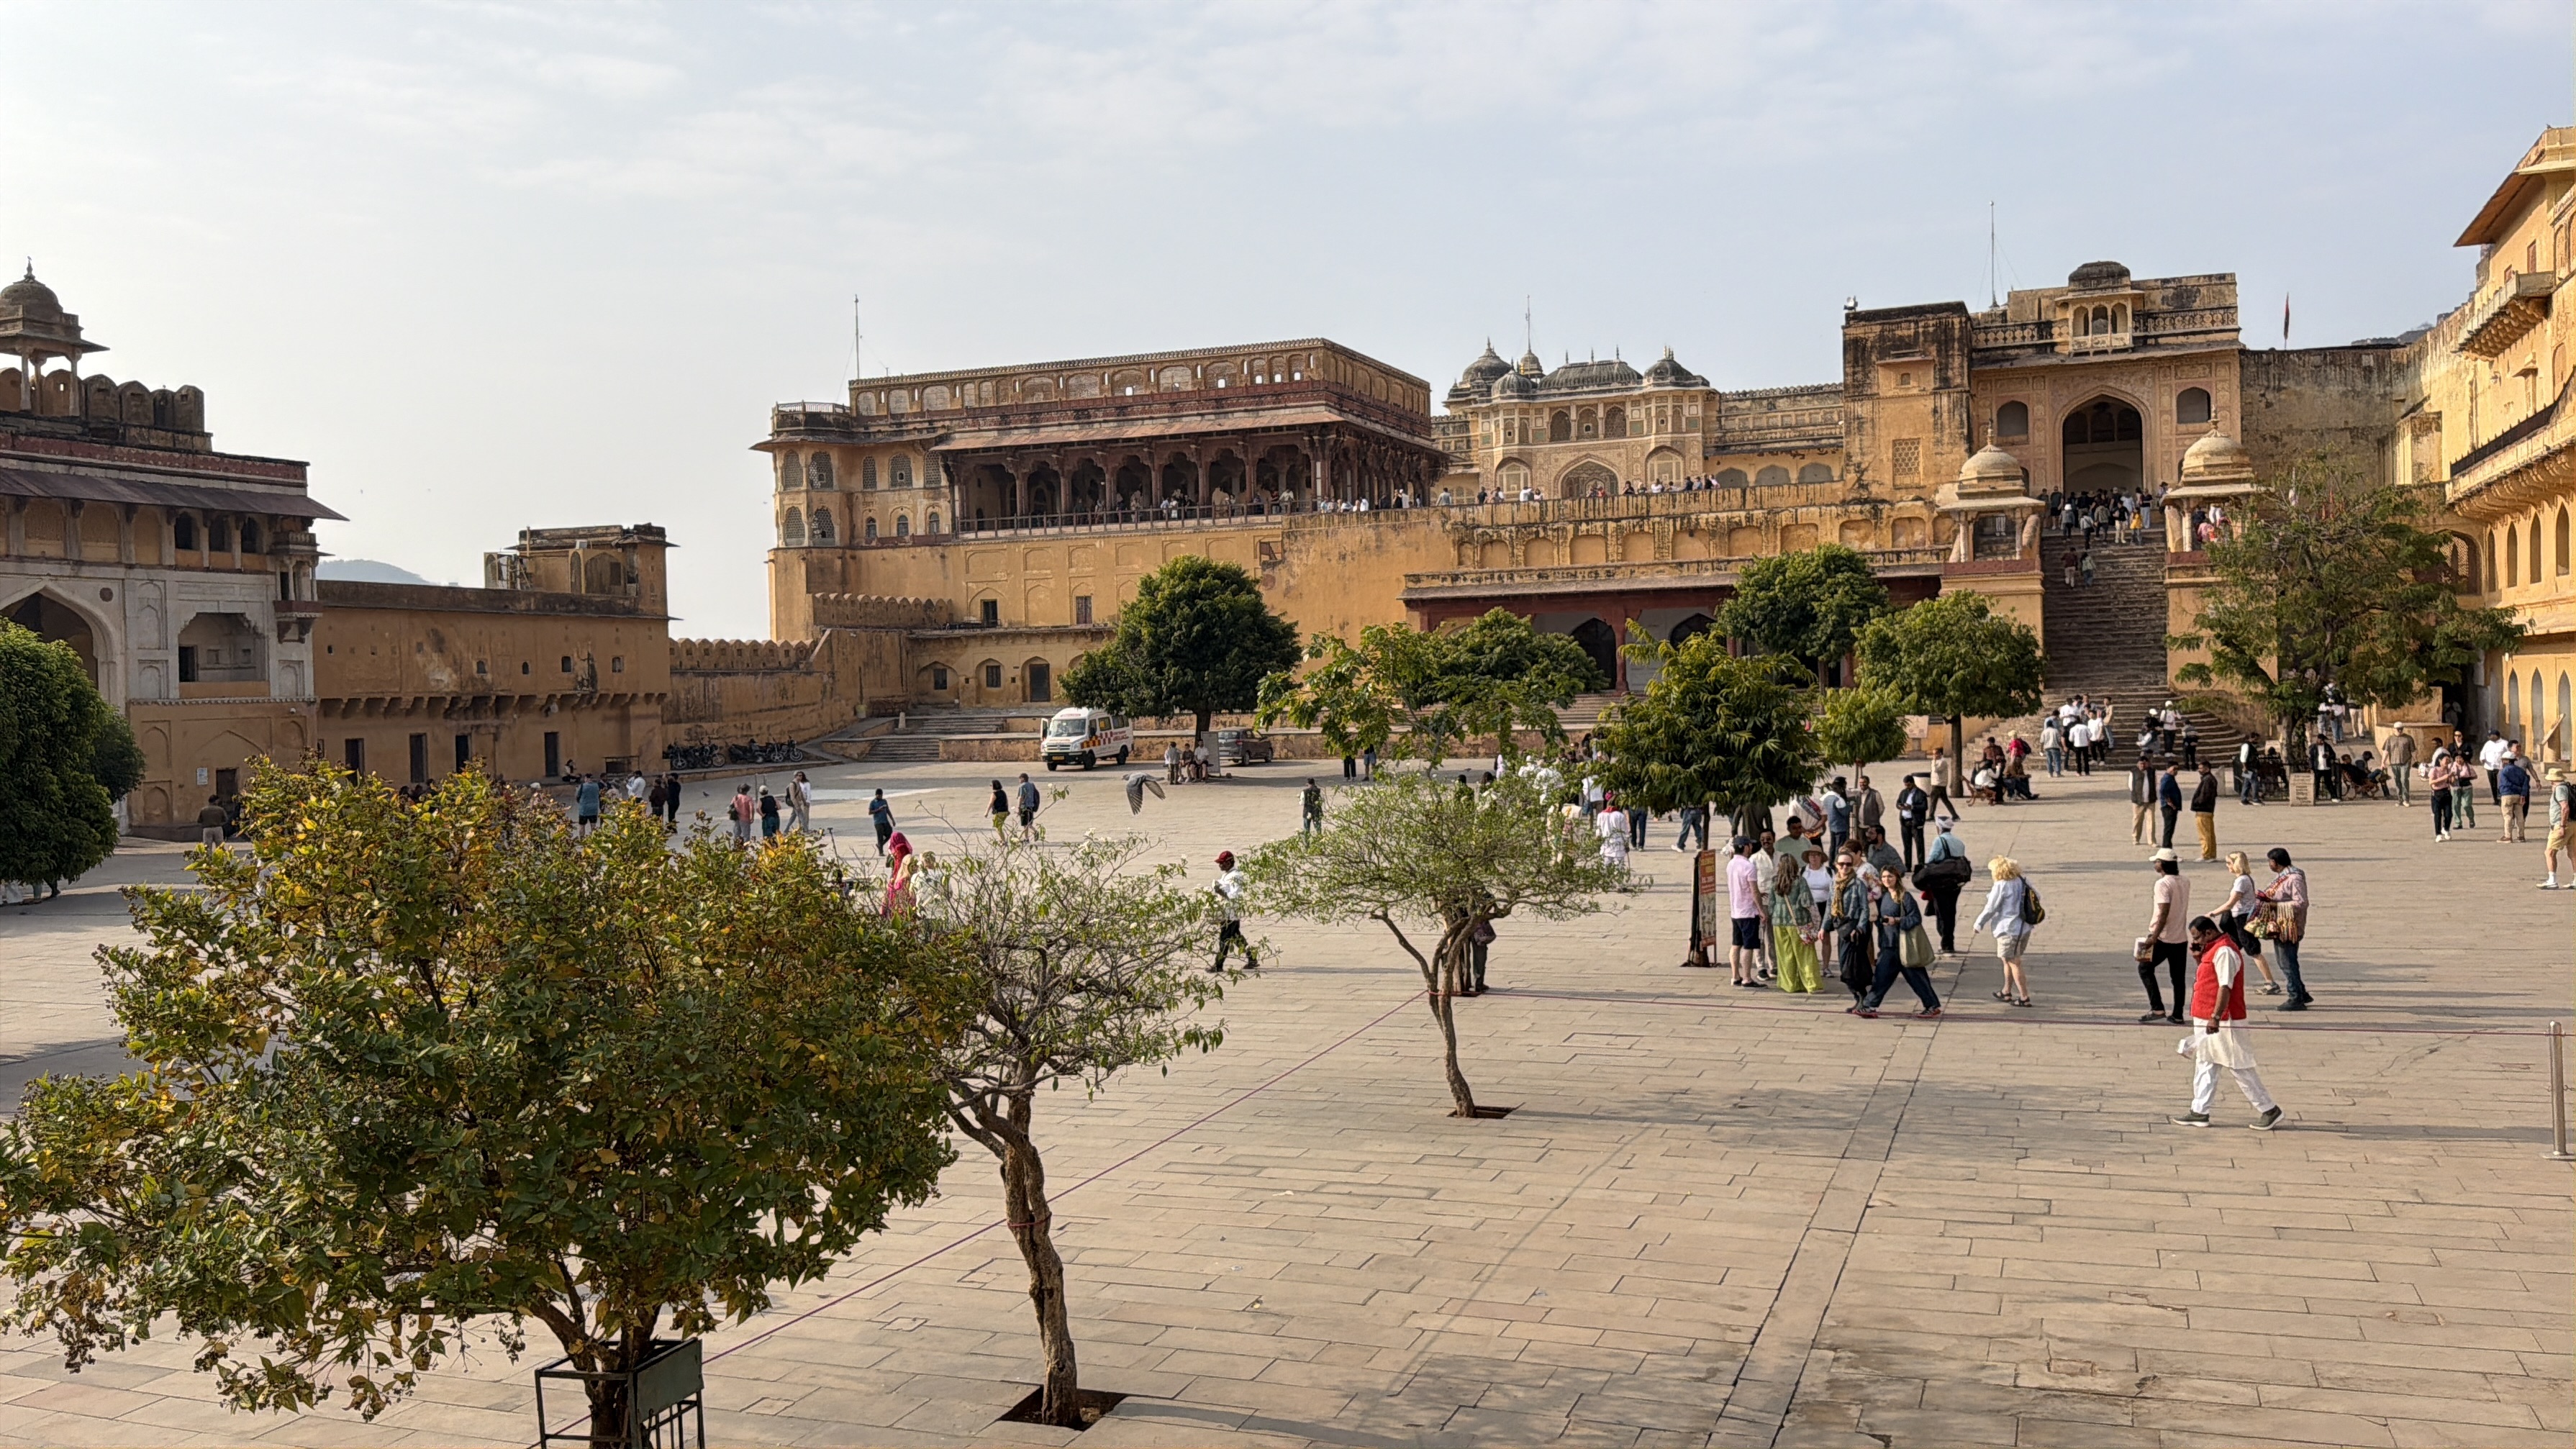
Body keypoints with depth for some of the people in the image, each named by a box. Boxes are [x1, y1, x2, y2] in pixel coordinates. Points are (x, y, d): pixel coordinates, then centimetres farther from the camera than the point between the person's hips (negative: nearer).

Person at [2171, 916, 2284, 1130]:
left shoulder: (2224, 952, -18)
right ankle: (2200, 1112, 15)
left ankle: (2269, 1110, 8)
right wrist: (2199, 957, 9)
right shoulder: (2214, 950, 13)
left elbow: (2225, 987, -24)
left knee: (2240, 1068, -2)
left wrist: (2215, 1017, -28)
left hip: (2223, 1021, -10)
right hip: (2206, 1019, 10)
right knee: (2204, 1065, 11)